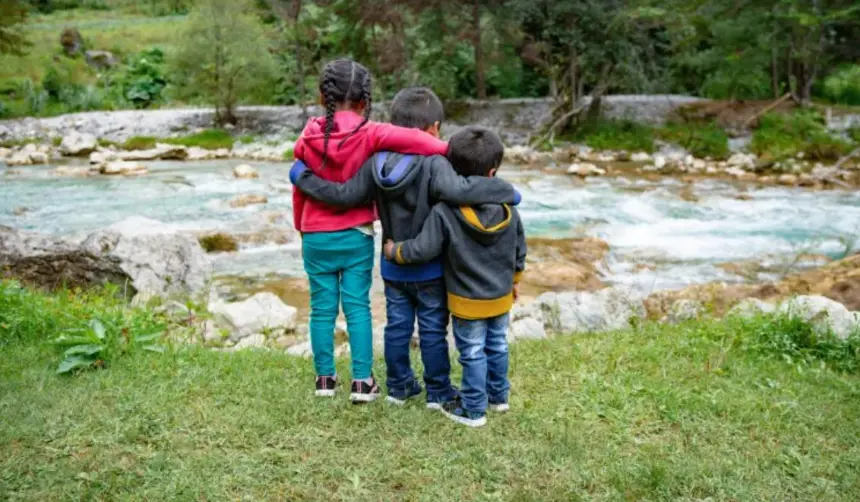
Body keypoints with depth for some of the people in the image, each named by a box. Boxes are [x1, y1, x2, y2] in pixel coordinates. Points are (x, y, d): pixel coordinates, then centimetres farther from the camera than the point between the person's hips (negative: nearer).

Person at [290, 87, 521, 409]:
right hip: (430, 270, -5)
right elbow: (460, 191, -41)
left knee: (397, 327, 18)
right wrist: (506, 192, -30)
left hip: (393, 267, 5)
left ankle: (399, 386, 30)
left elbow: (344, 194, -9)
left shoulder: (376, 163, -8)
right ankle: (438, 392, 22)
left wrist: (303, 177, 4)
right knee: (433, 330, 10)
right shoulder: (433, 164, -25)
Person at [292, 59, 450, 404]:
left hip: (317, 236, 2)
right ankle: (362, 382, 8)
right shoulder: (369, 134, -11)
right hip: (356, 235, -2)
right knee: (358, 307, 5)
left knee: (322, 308, 10)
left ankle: (325, 378, 19)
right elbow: (410, 139, -28)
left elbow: (299, 190, 7)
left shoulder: (308, 139, -2)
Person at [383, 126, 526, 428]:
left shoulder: (444, 213, -23)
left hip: (468, 302, -4)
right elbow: (519, 250, 4)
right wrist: (513, 280, 21)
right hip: (501, 297, 5)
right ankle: (498, 396, 39)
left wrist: (394, 251, 0)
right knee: (497, 346, 21)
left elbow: (422, 250, -20)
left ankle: (473, 410, 21)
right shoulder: (508, 210, -9)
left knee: (473, 353, 8)